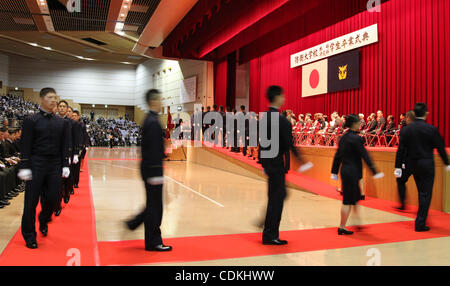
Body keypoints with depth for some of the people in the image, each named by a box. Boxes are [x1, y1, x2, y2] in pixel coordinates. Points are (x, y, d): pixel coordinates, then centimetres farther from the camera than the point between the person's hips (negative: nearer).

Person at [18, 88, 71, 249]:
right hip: (36, 166, -3)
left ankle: (43, 222, 36)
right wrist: (24, 167, -10)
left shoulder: (61, 122, 9)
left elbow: (65, 146, 10)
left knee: (52, 199, 6)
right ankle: (29, 235, 16)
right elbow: (25, 146, -5)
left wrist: (65, 165, 5)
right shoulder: (31, 121, -2)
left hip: (55, 166, 3)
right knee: (31, 201, 3)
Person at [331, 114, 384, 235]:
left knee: (355, 198, 21)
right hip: (352, 172, -9)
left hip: (345, 171, 9)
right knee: (348, 201, -1)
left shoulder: (343, 138, 10)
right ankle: (342, 227, 6)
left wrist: (334, 172, 20)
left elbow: (337, 156, 14)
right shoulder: (356, 138, -15)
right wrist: (374, 172, -11)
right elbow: (365, 156, -15)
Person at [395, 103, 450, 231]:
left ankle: (422, 218, 32)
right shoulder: (431, 129, -11)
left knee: (421, 192, 20)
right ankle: (420, 224, 2)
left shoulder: (406, 129, -2)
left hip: (412, 164, 4)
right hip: (427, 164, -4)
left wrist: (398, 167, 1)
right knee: (426, 194, 2)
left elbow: (401, 149, -3)